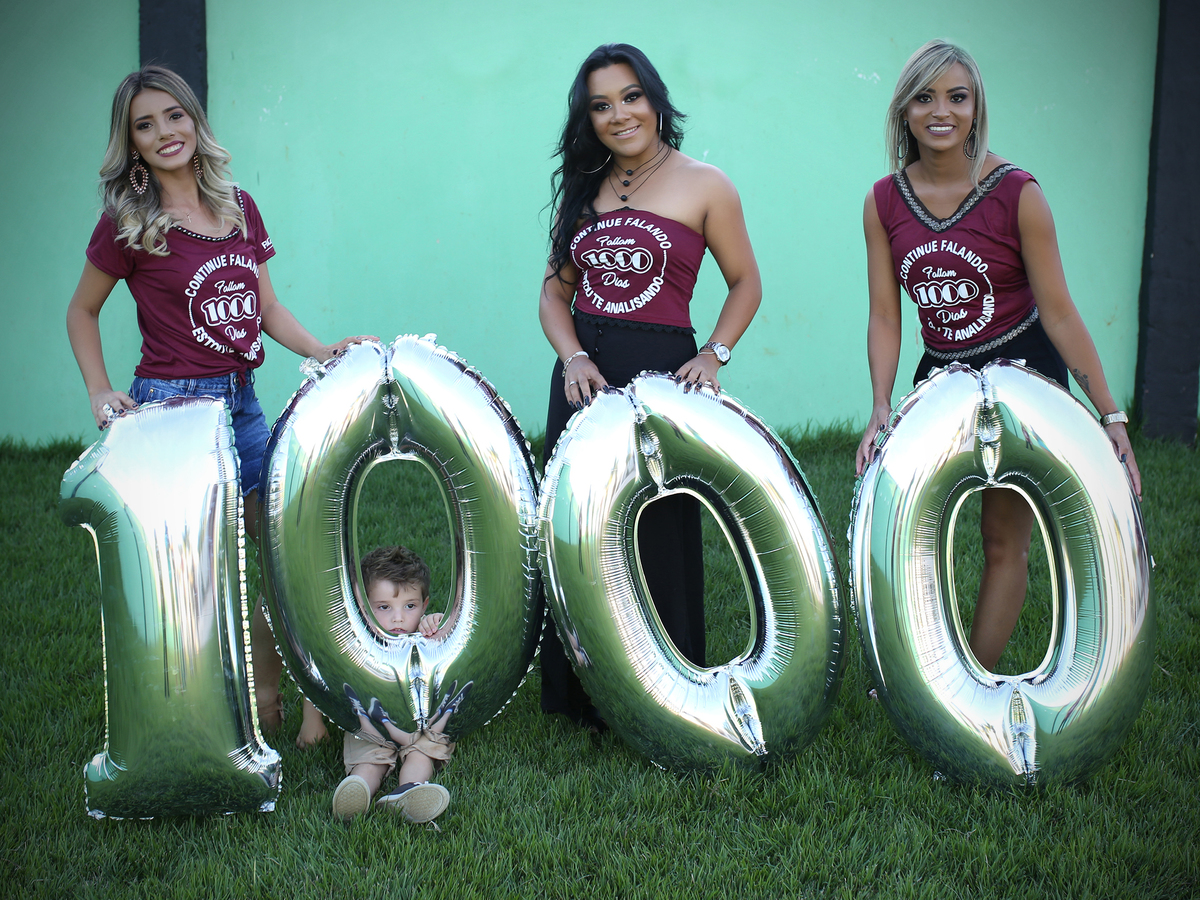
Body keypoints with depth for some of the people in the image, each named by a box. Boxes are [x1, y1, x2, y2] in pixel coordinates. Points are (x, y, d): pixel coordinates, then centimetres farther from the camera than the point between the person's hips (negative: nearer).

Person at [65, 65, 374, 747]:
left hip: (244, 402, 6)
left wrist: (321, 350, -1)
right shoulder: (127, 223, -5)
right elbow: (83, 312, 6)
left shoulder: (239, 207, 9)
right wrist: (100, 392, -4)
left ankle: (272, 698, 23)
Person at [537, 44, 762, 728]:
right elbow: (555, 292, 12)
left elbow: (745, 284, 4)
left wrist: (715, 355, -10)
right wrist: (573, 357, -6)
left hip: (661, 375, -4)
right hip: (584, 379, 4)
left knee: (658, 539, 0)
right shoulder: (583, 190, 12)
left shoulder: (704, 186, -1)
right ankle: (583, 695, 20)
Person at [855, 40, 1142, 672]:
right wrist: (881, 410, -17)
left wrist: (1110, 415, -16)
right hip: (941, 377, 4)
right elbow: (885, 315, -5)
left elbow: (1058, 311, -15)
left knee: (1004, 542, 2)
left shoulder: (1016, 193, -17)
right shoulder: (883, 202, -6)